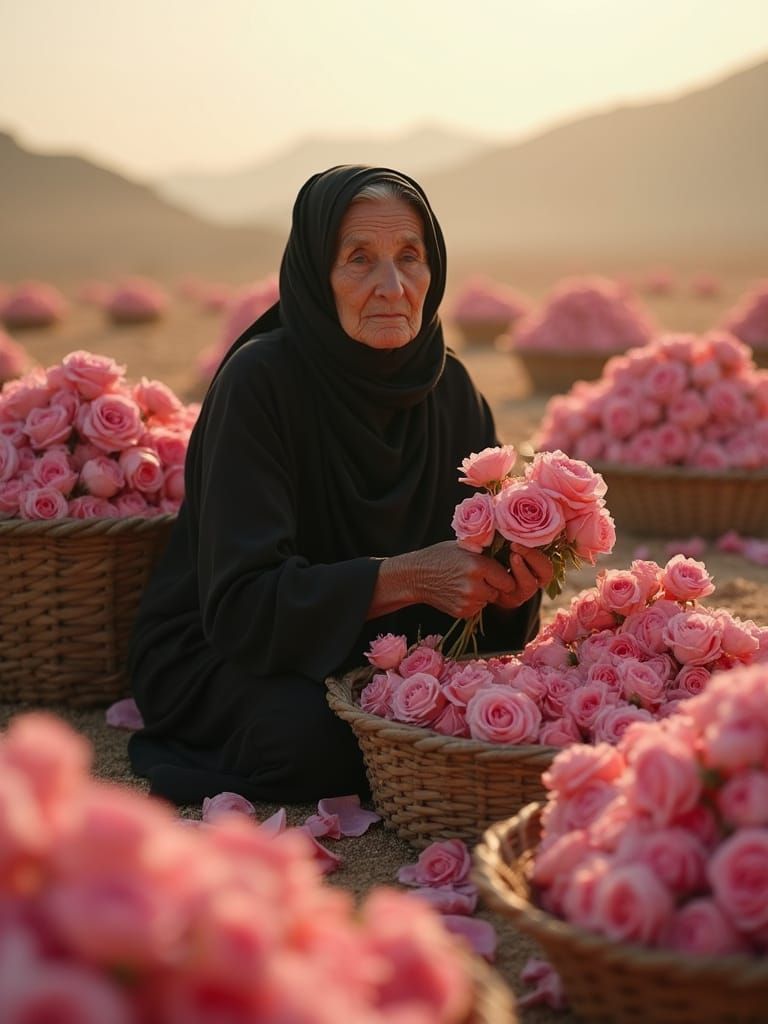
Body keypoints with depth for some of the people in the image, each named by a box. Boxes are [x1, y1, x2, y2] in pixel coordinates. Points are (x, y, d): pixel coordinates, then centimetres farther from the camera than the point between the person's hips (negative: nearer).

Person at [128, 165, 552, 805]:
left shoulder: (451, 390, -3)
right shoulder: (260, 380, -20)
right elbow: (240, 599, -26)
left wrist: (512, 586, -26)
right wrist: (408, 577, -35)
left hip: (382, 656, 5)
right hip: (220, 653, -5)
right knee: (315, 734, -35)